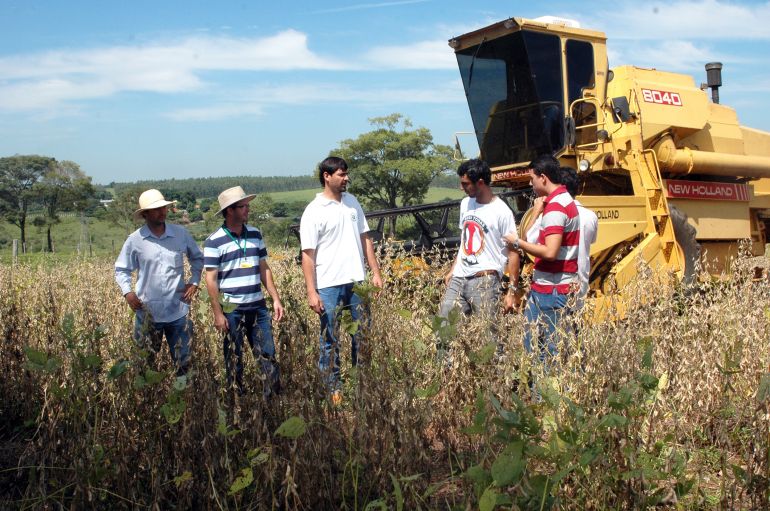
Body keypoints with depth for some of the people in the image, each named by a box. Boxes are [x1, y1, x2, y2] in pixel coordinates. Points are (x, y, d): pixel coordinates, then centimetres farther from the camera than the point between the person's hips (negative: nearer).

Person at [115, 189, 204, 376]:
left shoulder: (181, 233, 1)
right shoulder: (135, 239, -3)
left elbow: (197, 258, 15)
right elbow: (121, 269, 8)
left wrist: (194, 282, 2)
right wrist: (127, 292, -8)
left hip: (178, 311, 1)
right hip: (148, 313, -1)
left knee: (183, 362, 10)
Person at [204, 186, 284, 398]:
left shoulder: (255, 234, 8)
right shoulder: (215, 241, -8)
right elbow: (211, 279, -8)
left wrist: (276, 299, 7)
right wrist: (218, 314, -11)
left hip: (258, 307, 5)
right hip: (232, 309, -4)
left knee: (268, 355, 6)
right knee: (234, 360, 7)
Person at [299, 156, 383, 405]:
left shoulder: (352, 202, 8)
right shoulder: (314, 212, -10)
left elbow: (365, 238, 14)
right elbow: (308, 254, -11)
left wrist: (375, 271, 8)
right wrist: (312, 292, -16)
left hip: (357, 281, 6)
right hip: (329, 285, -5)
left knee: (362, 335, 13)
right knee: (330, 341, 5)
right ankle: (333, 389, 17)